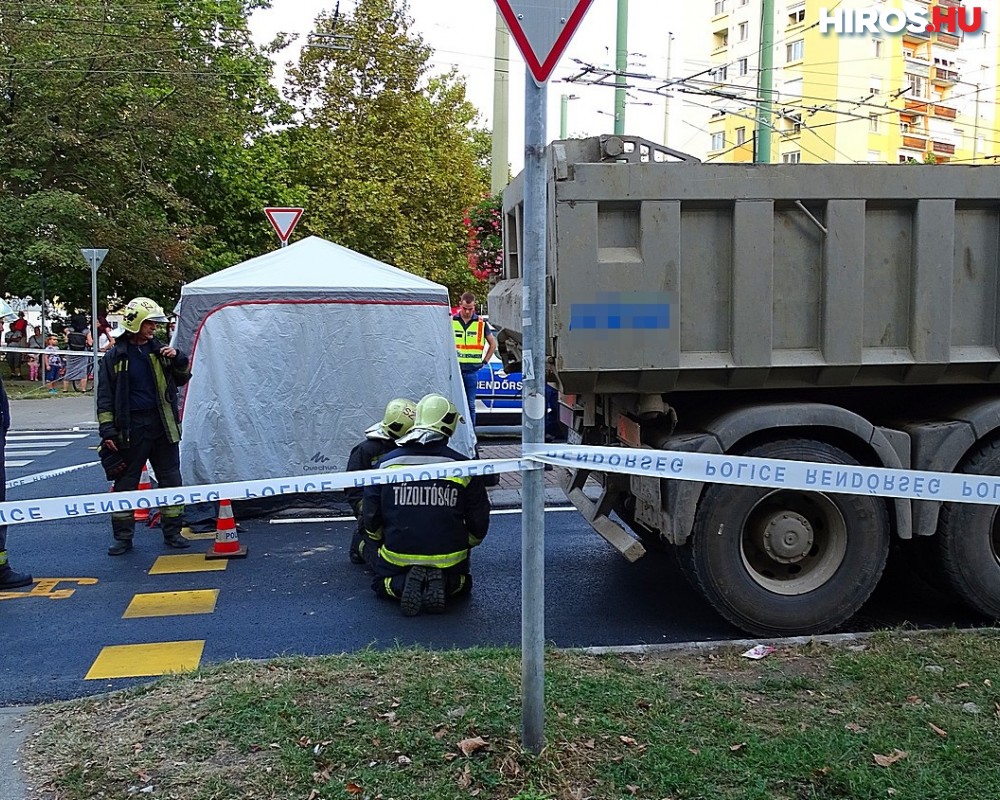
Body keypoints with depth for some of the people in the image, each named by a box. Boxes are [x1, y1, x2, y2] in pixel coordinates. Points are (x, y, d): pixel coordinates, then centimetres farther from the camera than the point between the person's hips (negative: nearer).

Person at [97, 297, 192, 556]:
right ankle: (123, 537, 16)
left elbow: (181, 379, 15)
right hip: (130, 428, -3)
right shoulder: (115, 357, -2)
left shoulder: (159, 350, 7)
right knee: (125, 483, 5)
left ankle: (172, 532, 18)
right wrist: (107, 431, -8)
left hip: (163, 425, 3)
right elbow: (105, 397, -1)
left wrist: (178, 360, -4)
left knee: (171, 480, 7)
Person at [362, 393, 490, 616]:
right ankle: (445, 583, -3)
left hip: (397, 557, 0)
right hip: (449, 561, 0)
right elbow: (479, 522, 1)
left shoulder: (386, 463, -5)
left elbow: (371, 519, 1)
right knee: (461, 579, 32)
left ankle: (401, 585, -5)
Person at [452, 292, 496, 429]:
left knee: (470, 404, 4)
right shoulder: (451, 321, 4)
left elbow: (493, 343, 16)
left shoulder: (481, 323, 6)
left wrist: (485, 361, 8)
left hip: (471, 370, 0)